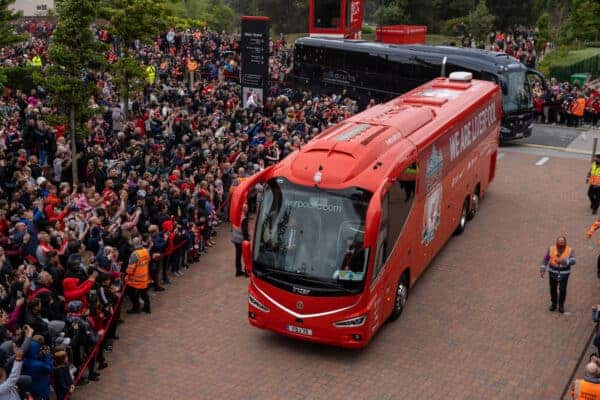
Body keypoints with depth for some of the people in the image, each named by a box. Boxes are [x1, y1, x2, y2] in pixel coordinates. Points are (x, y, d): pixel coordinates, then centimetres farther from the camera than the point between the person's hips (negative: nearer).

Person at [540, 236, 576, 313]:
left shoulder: (570, 250, -12)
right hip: (553, 272, 1)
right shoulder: (551, 249, -8)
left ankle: (561, 305, 25)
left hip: (564, 273, -1)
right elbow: (545, 259, 2)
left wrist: (563, 261, -40)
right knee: (553, 289, 11)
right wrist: (542, 270, -2)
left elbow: (572, 261, -24)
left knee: (562, 290, 4)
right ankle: (554, 304, 32)